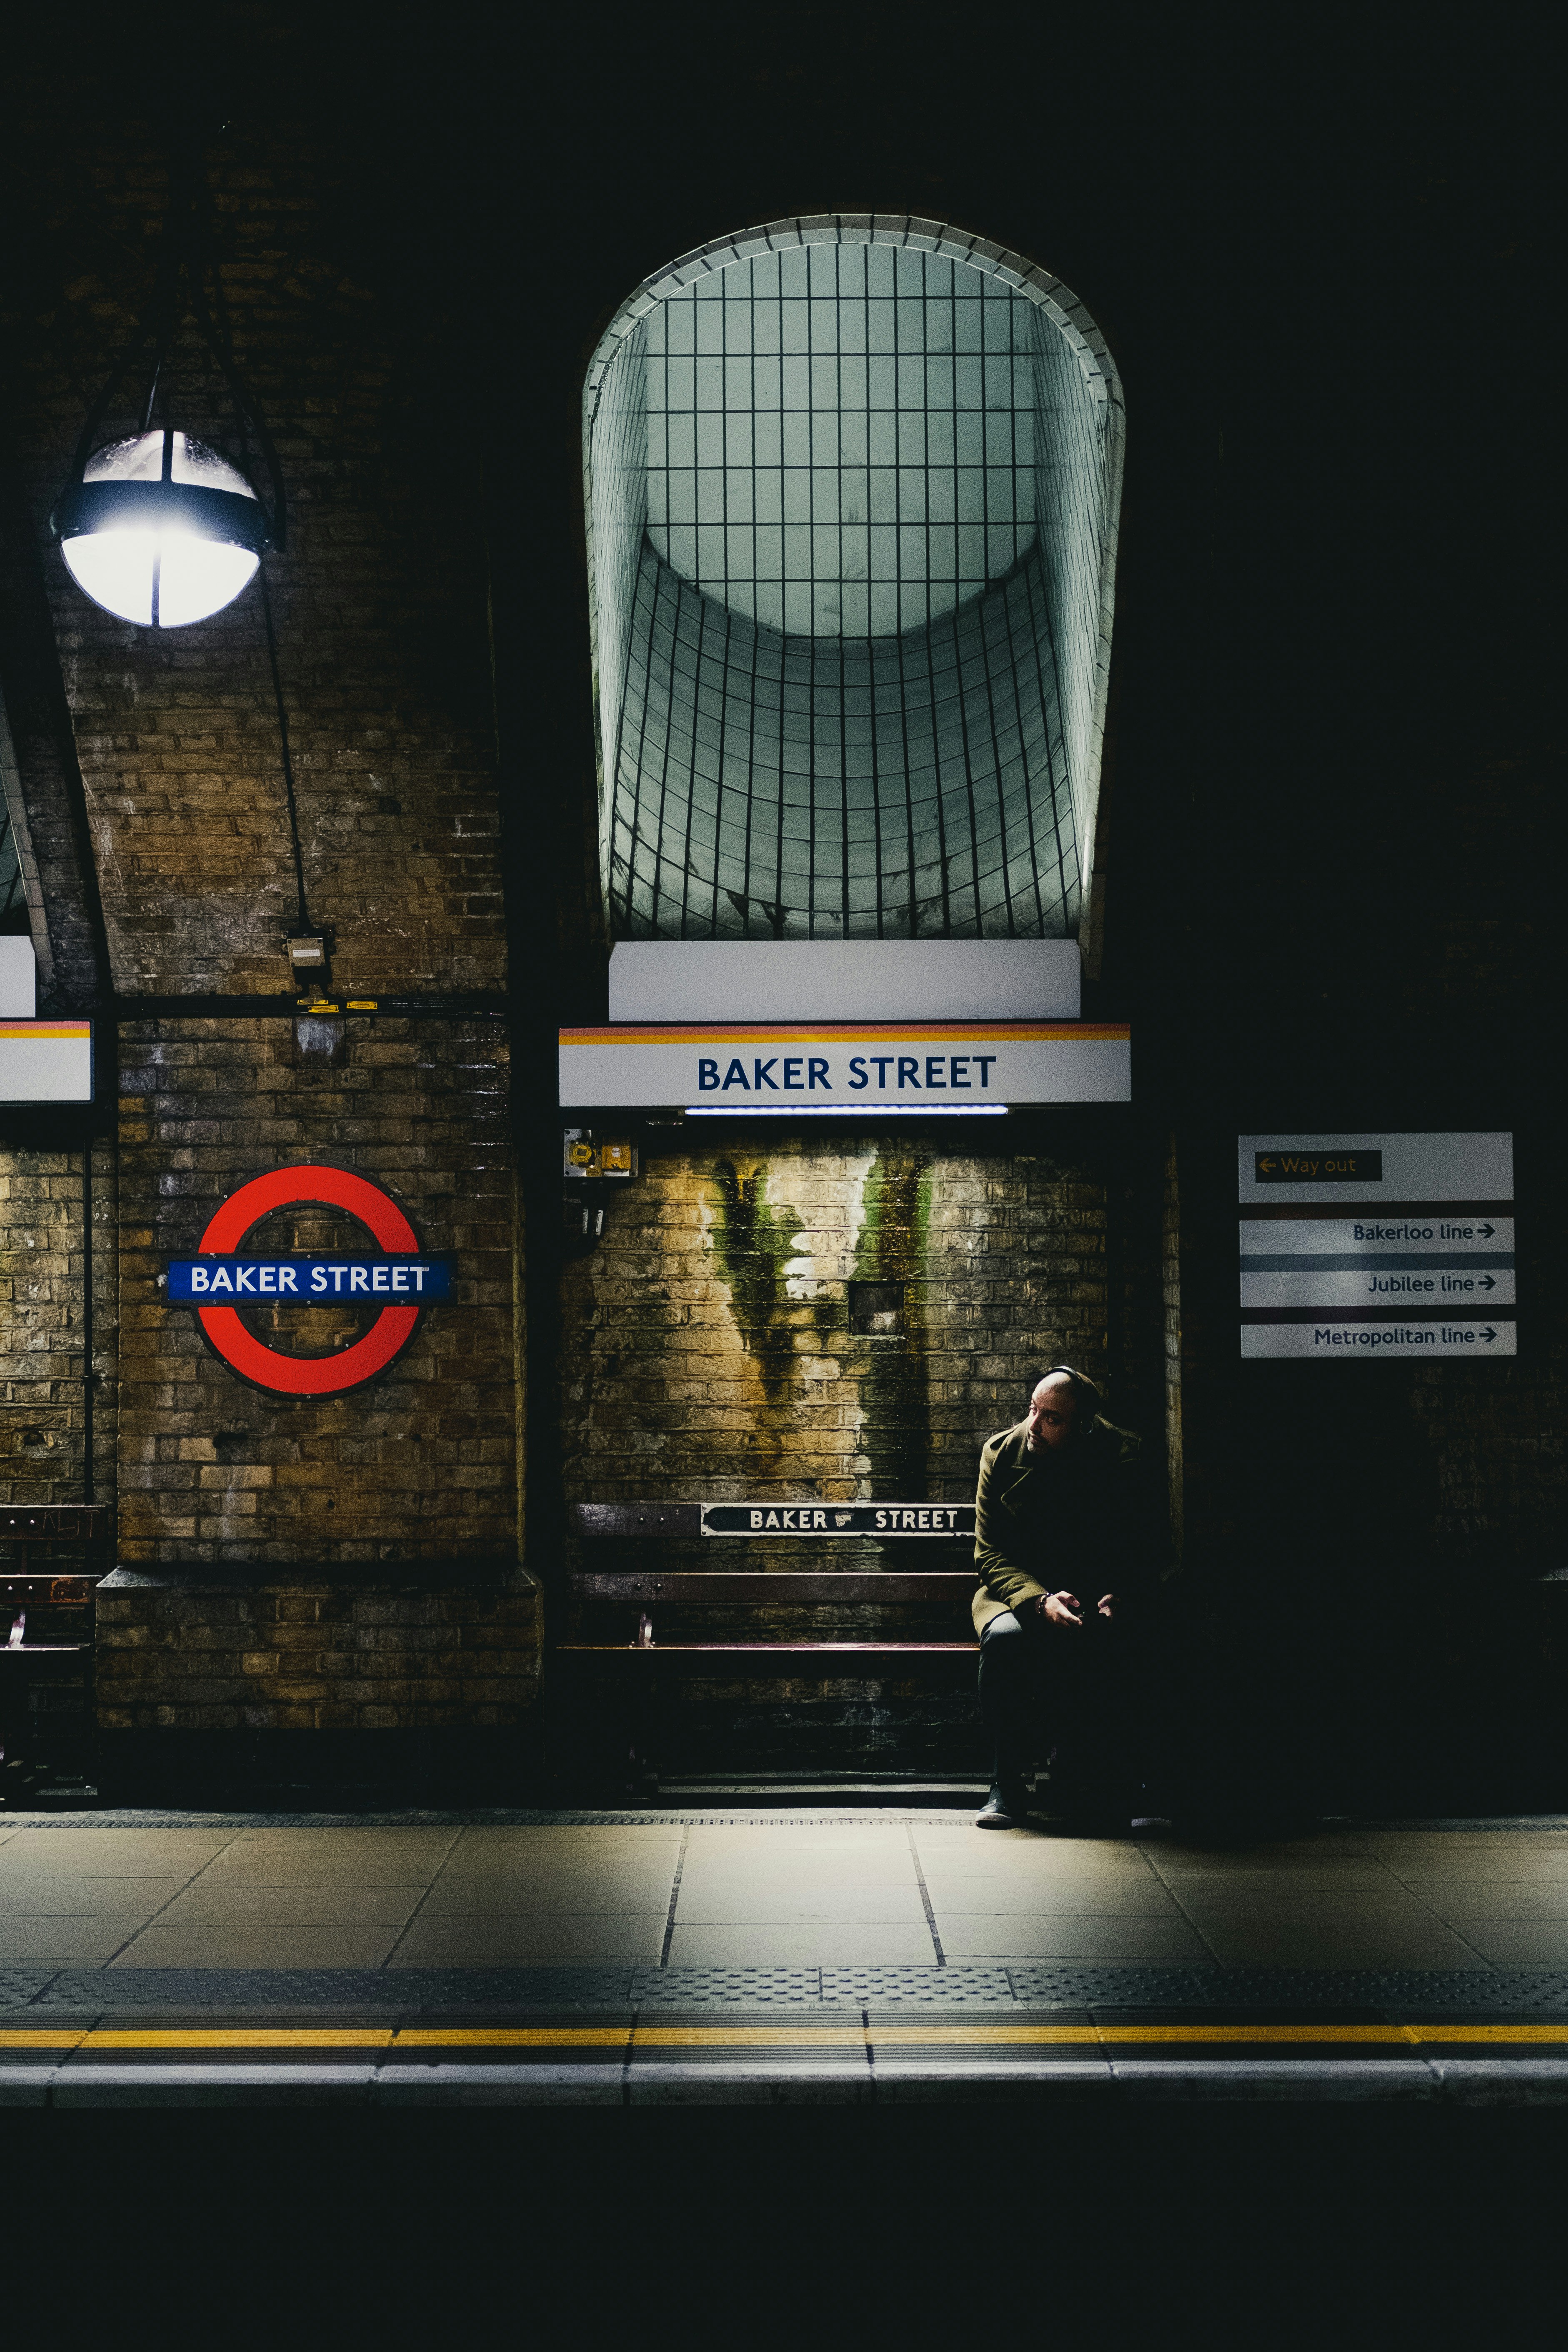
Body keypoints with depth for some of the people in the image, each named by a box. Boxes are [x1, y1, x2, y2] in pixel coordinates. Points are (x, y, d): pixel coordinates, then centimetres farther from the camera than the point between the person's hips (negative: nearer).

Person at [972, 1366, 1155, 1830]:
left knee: (1110, 1645, -36)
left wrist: (1116, 1598, -23)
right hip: (1017, 1593, 1)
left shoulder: (1123, 1458, -5)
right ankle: (1009, 1784, -21)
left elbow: (1140, 1554, 0)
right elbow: (990, 1554, -4)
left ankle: (1103, 1783, -17)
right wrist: (1040, 1601, -23)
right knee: (1004, 1638, -35)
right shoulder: (1001, 1452, -2)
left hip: (1095, 1596, -1)